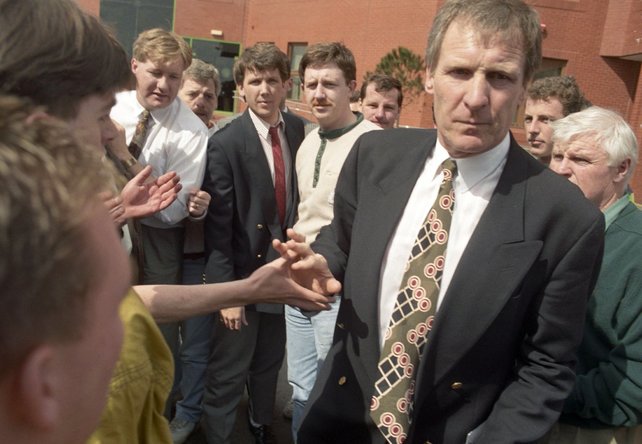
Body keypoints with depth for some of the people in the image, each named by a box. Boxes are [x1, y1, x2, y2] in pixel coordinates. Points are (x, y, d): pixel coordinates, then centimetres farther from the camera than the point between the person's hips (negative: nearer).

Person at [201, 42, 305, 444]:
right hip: (245, 273, -5)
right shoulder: (225, 144, -14)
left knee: (270, 362, 23)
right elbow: (218, 225, -14)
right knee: (229, 373, 8)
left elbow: (300, 195, 6)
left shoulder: (299, 130, -1)